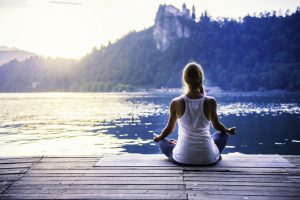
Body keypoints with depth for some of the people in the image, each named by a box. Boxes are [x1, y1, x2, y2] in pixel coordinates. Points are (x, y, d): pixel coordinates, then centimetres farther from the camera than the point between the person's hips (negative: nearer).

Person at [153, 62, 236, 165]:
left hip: (183, 158, 0)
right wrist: (228, 130, 30)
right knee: (223, 135, 31)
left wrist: (158, 137, 26)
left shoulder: (176, 103, -11)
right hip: (208, 158, 0)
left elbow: (169, 129, 3)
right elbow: (217, 126, 7)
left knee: (162, 142, 29)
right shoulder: (210, 102, -10)